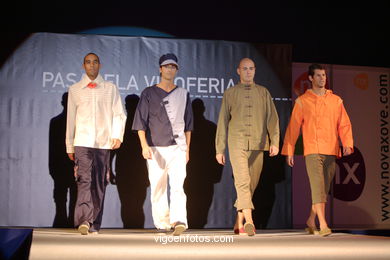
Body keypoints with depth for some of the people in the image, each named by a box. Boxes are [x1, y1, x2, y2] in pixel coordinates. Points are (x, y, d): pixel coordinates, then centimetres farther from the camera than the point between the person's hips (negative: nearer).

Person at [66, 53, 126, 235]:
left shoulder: (111, 88, 13)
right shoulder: (74, 90, 13)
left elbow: (119, 114, 10)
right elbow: (71, 119, 13)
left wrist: (117, 136, -5)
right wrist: (70, 146, 12)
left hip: (104, 143, 1)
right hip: (82, 142, -1)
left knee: (99, 183, 1)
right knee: (84, 180, -16)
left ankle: (94, 225, 6)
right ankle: (84, 221, -23)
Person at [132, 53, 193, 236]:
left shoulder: (183, 94, 15)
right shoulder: (149, 93, 7)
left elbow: (188, 124, 20)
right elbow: (140, 122, 1)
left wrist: (187, 148, 16)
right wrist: (144, 145, -11)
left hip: (177, 147, 0)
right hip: (155, 149, 0)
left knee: (177, 185, -15)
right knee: (158, 188, 2)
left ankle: (179, 221, -26)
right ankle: (162, 223, 13)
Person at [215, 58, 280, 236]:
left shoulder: (263, 92, 10)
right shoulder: (230, 93, 8)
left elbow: (272, 119, 2)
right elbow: (223, 122, 8)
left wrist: (274, 142, -12)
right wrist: (219, 149, 5)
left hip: (257, 145, 2)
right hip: (237, 144, -2)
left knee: (251, 184, 6)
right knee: (242, 181, -17)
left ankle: (239, 223, 19)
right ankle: (249, 221, -28)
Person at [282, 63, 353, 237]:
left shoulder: (336, 100, 12)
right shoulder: (302, 101, 4)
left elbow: (344, 124, 8)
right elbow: (293, 127, 4)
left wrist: (347, 144, -8)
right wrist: (289, 151, 0)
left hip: (331, 151, 4)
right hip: (312, 151, -3)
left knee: (324, 188, 8)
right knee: (317, 186, -13)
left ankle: (310, 222, 24)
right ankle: (323, 225, -17)